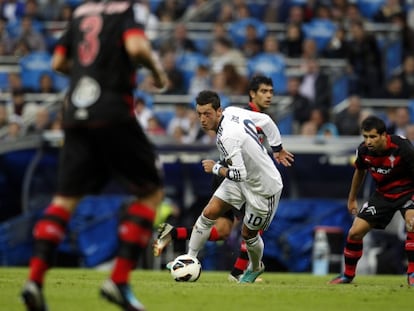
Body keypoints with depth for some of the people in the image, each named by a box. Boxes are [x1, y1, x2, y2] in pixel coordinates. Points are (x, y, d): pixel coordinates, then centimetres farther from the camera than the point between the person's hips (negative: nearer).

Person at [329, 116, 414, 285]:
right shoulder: (364, 150, -13)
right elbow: (360, 171, 10)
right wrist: (352, 199, 20)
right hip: (383, 193, 5)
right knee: (355, 232, -1)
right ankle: (348, 275, 22)